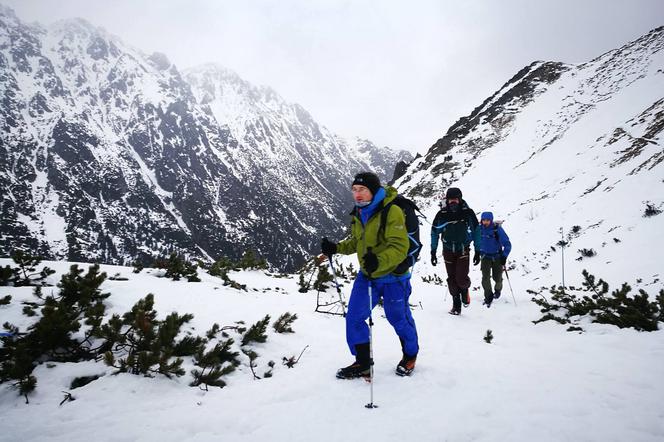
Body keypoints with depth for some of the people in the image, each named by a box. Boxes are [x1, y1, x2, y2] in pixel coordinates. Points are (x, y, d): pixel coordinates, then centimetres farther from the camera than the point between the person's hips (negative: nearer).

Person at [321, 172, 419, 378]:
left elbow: (399, 247, -30)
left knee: (399, 319, 12)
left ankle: (410, 355, 39)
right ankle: (362, 363, 18)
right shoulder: (358, 213, 2)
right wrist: (336, 248, 1)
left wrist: (379, 261, -46)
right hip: (366, 276, 6)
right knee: (354, 317, 2)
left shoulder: (392, 211, -22)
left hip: (392, 277, -6)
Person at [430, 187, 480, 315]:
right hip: (448, 251, 2)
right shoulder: (442, 214, -7)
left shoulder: (468, 213, -9)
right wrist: (433, 252, 1)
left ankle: (465, 290, 22)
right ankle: (456, 305, 21)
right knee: (452, 280, 6)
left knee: (461, 279, -13)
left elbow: (476, 232, 2)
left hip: (463, 250, -2)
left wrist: (477, 251, 3)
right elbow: (434, 233, 4)